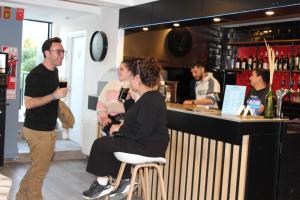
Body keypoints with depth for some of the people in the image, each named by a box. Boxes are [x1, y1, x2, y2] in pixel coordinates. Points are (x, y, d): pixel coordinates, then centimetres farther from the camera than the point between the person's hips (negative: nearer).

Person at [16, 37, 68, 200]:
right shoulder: (36, 74, -19)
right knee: (39, 169, 1)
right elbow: (28, 103, -23)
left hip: (47, 128, 10)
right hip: (38, 130, -10)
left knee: (40, 166, 20)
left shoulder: (54, 71, 9)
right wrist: (54, 96, -26)